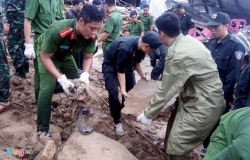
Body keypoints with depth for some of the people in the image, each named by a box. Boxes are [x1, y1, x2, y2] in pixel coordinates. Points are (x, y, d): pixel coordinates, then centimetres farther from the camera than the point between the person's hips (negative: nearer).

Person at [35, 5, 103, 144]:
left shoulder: (91, 36, -26)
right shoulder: (57, 31, -42)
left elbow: (88, 57, -11)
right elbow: (45, 56, -31)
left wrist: (85, 74, -30)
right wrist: (61, 78, -39)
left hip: (66, 56, 5)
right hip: (47, 55, -5)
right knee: (47, 89, -16)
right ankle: (42, 129, -4)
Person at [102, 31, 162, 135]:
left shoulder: (141, 46, -17)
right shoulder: (125, 48, -40)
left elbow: (136, 62, 2)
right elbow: (120, 70, -32)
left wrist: (142, 75, -2)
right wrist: (123, 90, -33)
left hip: (127, 64, 7)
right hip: (111, 65, -7)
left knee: (132, 89, 7)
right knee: (113, 93, -15)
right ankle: (117, 122, -1)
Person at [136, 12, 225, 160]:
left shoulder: (178, 55, -29)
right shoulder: (189, 40, -1)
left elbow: (166, 90, -20)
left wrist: (148, 114, -7)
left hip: (203, 105, -10)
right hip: (196, 95, 10)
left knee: (177, 146, -2)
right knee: (175, 120, 30)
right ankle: (170, 144, 57)